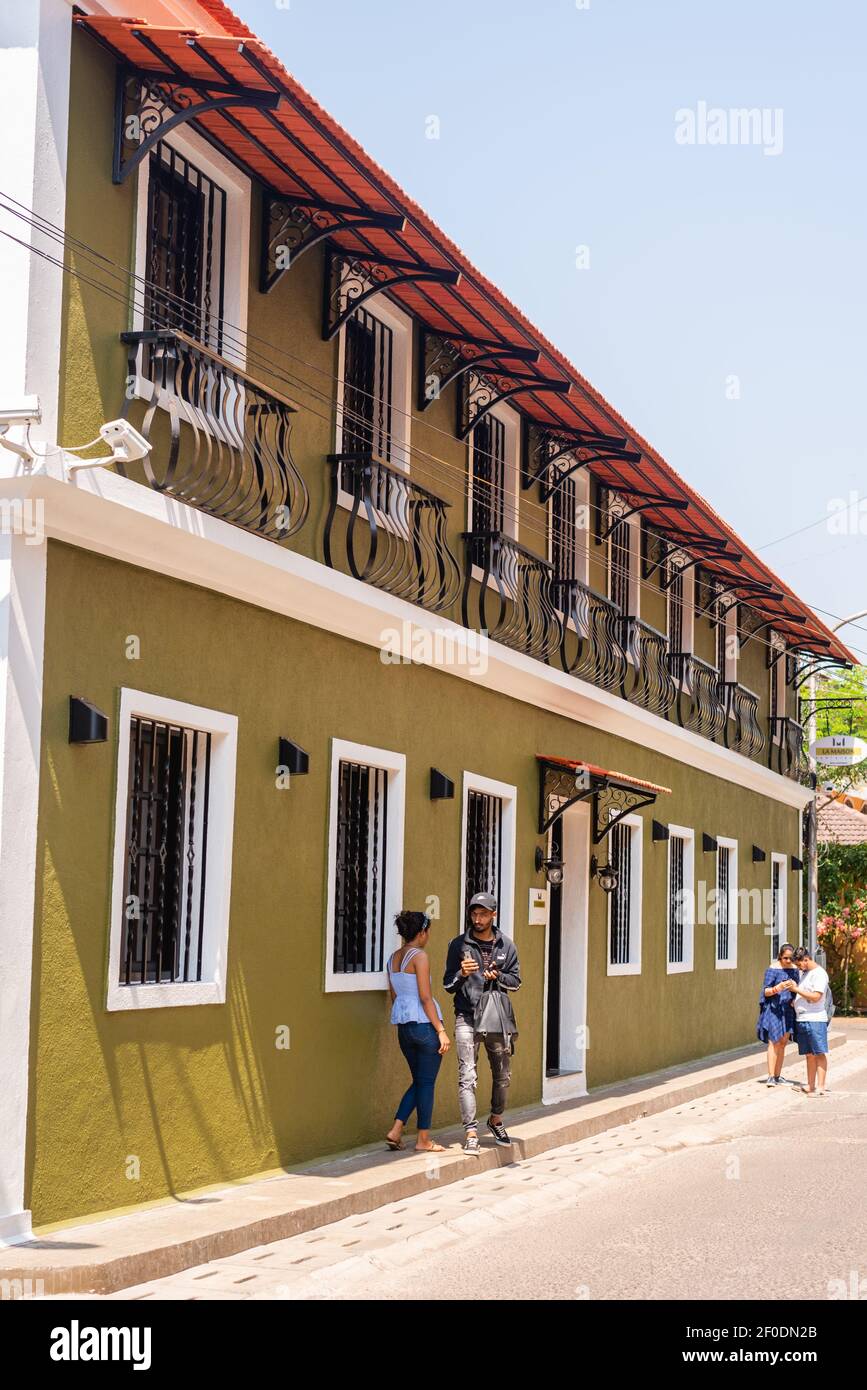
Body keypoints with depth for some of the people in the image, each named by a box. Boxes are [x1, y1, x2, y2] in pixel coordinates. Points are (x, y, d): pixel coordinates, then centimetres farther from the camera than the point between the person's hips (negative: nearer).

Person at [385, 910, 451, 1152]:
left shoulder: (393, 958, 11)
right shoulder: (419, 956, -13)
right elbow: (425, 998, -16)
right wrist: (441, 1030, -14)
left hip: (403, 1026, 8)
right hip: (424, 1024, -8)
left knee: (419, 1081, 17)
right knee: (426, 1083, 3)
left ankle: (395, 1131, 9)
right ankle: (423, 1140, 9)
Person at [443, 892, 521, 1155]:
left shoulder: (506, 946, 7)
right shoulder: (459, 945, 2)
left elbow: (516, 981, 10)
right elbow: (448, 984, 4)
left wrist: (498, 977, -10)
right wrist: (462, 974, -17)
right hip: (467, 1018, -3)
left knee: (502, 1074, 14)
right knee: (467, 1076, -10)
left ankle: (496, 1120, 35)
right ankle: (471, 1133, -9)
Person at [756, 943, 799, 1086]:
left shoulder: (794, 969, 9)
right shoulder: (773, 969, -7)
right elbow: (766, 991, -9)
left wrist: (795, 1000, 0)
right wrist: (778, 988, -28)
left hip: (788, 1010, 6)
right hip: (774, 1009, -6)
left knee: (783, 1043, 8)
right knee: (774, 1042, -10)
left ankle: (777, 1076, 14)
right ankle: (770, 1077, -12)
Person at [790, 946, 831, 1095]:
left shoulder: (819, 974, -9)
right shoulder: (805, 974, 19)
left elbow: (816, 996, -18)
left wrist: (797, 989, -14)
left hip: (815, 1019, -9)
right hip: (802, 1019, 9)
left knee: (819, 1053, -7)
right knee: (809, 1055, 10)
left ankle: (821, 1086, -8)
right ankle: (811, 1086, 13)